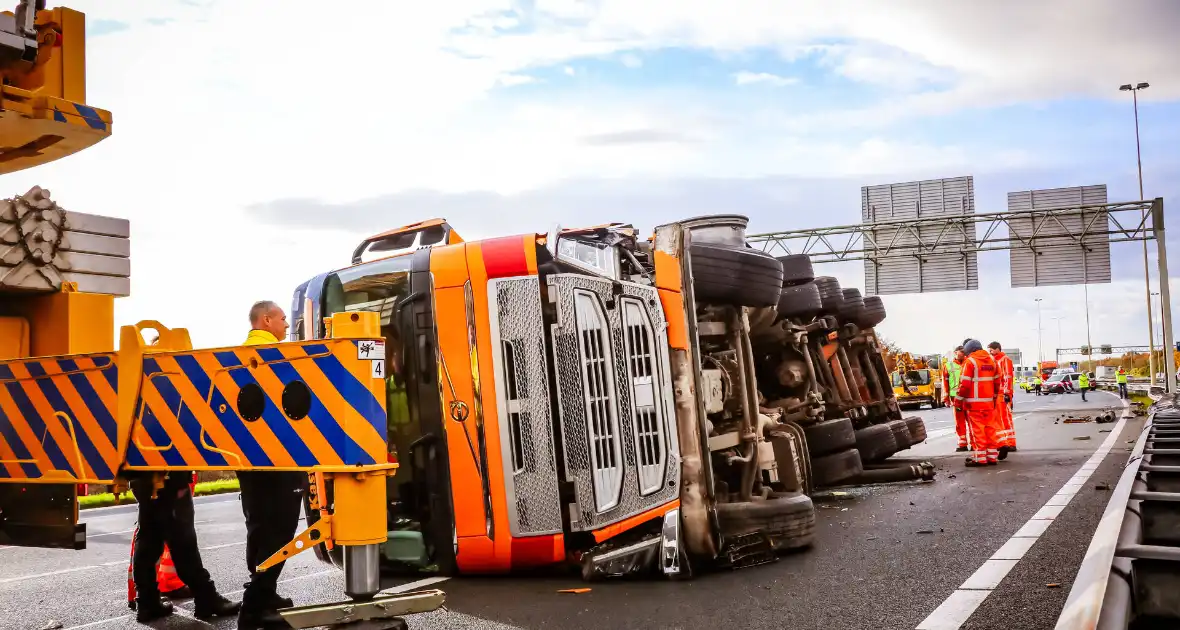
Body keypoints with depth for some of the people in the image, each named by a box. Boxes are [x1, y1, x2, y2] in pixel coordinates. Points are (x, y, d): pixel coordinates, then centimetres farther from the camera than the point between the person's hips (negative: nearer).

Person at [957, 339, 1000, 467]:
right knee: (990, 428, 11)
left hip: (974, 403, -7)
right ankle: (992, 456, 14)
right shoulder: (991, 360, 11)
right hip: (989, 402, 7)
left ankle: (980, 458, -2)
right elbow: (997, 381, 15)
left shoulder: (970, 361, -10)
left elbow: (964, 384, -14)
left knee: (977, 430, -3)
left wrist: (959, 399, -6)